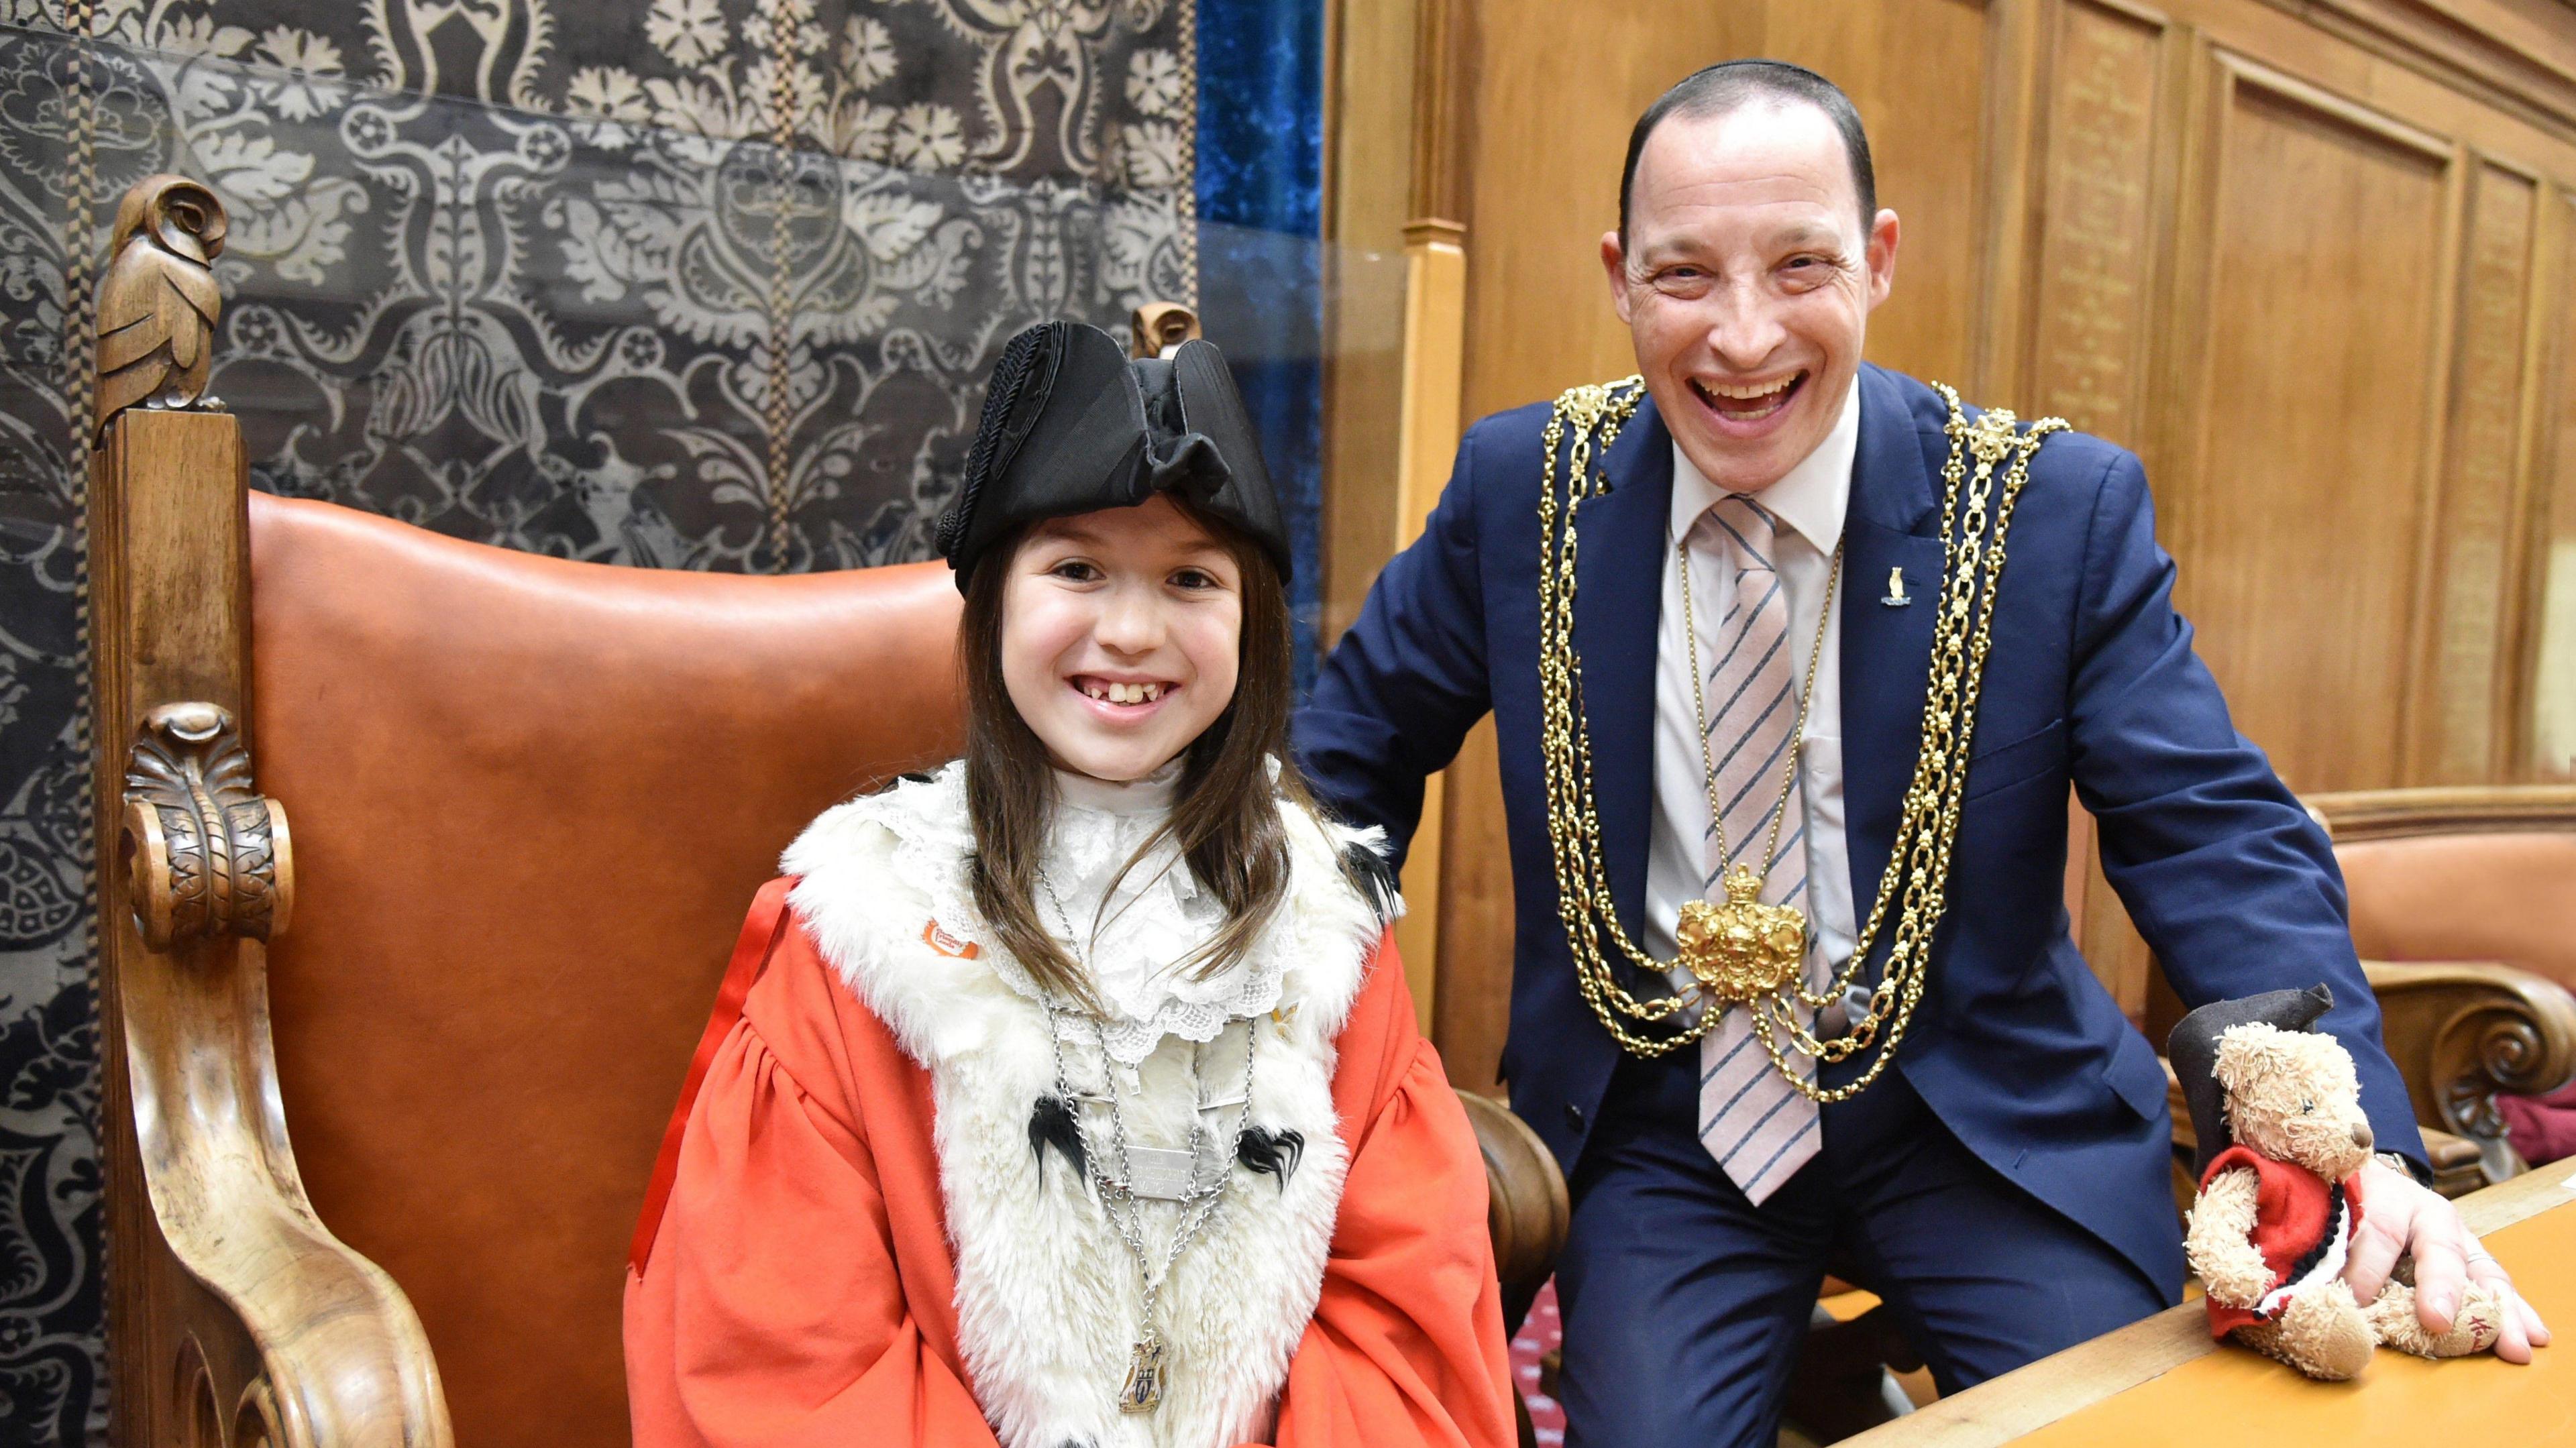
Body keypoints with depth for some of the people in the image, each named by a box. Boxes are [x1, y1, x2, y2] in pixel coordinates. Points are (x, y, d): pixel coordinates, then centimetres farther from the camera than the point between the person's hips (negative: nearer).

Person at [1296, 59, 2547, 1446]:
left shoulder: (2058, 507, -9)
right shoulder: (1524, 486, -6)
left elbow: (2216, 837, -8)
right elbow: (1351, 749, 6)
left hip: (1981, 1119, 0)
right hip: (1662, 1123, 1)